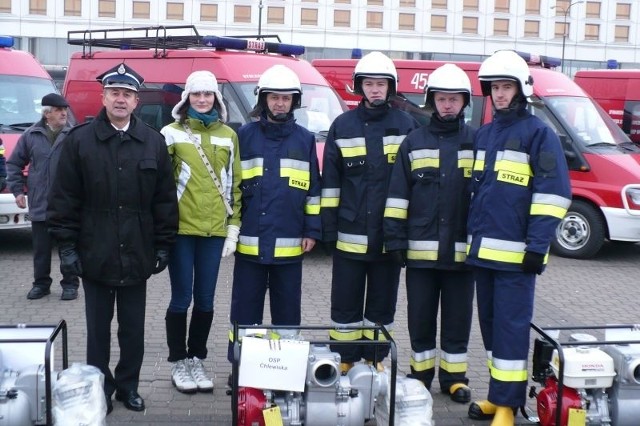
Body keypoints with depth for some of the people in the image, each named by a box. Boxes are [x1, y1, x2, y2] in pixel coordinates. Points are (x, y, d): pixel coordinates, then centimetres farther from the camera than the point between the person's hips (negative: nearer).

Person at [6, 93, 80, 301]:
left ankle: (70, 284, 17)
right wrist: (17, 189, 6)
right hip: (39, 205, 3)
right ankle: (41, 283, 24)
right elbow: (13, 163, 12)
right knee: (41, 248, 11)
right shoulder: (31, 135, 4)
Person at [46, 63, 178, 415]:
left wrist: (163, 245, 2)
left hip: (136, 255, 1)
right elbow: (64, 198, -2)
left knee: (133, 327, 12)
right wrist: (66, 245, -6)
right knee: (98, 327, 10)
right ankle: (99, 388, 24)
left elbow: (165, 199, 4)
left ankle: (128, 385, 27)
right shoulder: (80, 140, -2)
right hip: (94, 254, -1)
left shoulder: (154, 142, 3)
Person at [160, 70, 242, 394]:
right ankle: (179, 362, 16)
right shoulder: (172, 133, 1)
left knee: (205, 300, 9)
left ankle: (197, 358, 23)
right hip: (181, 228, -3)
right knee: (181, 298, 2)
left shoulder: (228, 136, 10)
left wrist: (233, 227, 6)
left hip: (214, 230, 3)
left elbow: (235, 184, 11)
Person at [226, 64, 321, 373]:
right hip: (250, 242, -1)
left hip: (289, 244, 1)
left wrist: (312, 230, 4)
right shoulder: (245, 136, 5)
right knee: (245, 310, 6)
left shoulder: (305, 139, 8)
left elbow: (314, 189, 10)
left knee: (287, 311, 9)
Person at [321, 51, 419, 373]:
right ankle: (343, 362, 18)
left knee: (382, 304, 11)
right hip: (350, 234, 0)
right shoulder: (342, 126, 4)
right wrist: (328, 227, -1)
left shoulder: (406, 126, 3)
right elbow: (329, 180, 4)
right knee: (345, 303, 7)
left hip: (389, 235, 0)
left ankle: (374, 362, 23)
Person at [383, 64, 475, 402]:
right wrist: (395, 237, -2)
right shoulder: (414, 142, 7)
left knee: (457, 317, 9)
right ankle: (421, 372, 23)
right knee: (420, 316, 9)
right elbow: (398, 193, 4)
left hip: (462, 250, 0)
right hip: (421, 248, 1)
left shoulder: (477, 143, 5)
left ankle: (454, 376, 21)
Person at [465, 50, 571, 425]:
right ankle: (500, 394, 24)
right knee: (490, 323, 13)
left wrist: (537, 246, -15)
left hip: (515, 253, -7)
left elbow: (554, 193, -10)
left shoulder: (538, 133, -5)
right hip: (483, 250, 7)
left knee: (510, 326, -5)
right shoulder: (484, 134, 16)